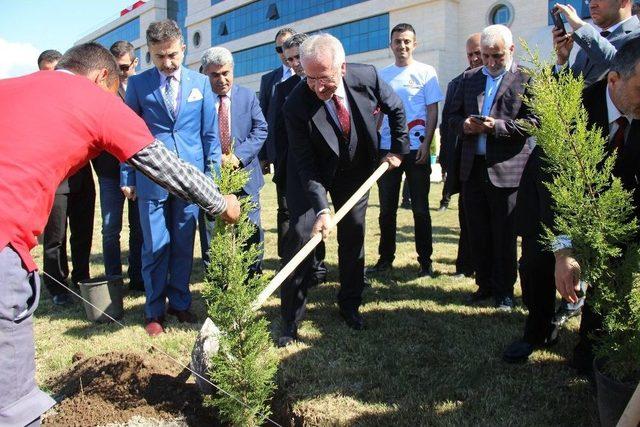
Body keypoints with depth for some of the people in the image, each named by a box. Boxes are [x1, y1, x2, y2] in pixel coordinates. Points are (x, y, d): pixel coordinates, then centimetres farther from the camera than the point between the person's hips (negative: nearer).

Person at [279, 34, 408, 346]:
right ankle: (290, 321, 3)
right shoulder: (296, 105, -30)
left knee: (354, 236, 9)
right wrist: (321, 208, -34)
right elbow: (305, 164, -25)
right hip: (313, 173, -3)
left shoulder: (366, 77, -22)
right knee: (301, 235, -10)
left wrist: (397, 149, 1)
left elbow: (396, 109, -1)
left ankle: (350, 305, 28)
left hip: (356, 169, 3)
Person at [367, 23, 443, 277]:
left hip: (416, 150, -3)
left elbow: (432, 112, -2)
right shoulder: (382, 75, 10)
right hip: (386, 148, 3)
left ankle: (425, 261, 14)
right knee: (387, 208, 8)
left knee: (420, 208, 3)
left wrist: (426, 144, -13)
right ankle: (385, 258, 19)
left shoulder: (425, 72, 2)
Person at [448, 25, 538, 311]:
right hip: (473, 167, 5)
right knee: (478, 232, 12)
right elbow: (453, 116, 14)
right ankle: (485, 284, 26)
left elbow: (533, 122, -9)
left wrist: (497, 126, -20)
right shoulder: (469, 78, 13)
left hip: (506, 169, -5)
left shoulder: (526, 80, -2)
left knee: (504, 234, 5)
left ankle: (504, 290, 19)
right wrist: (464, 125, -7)